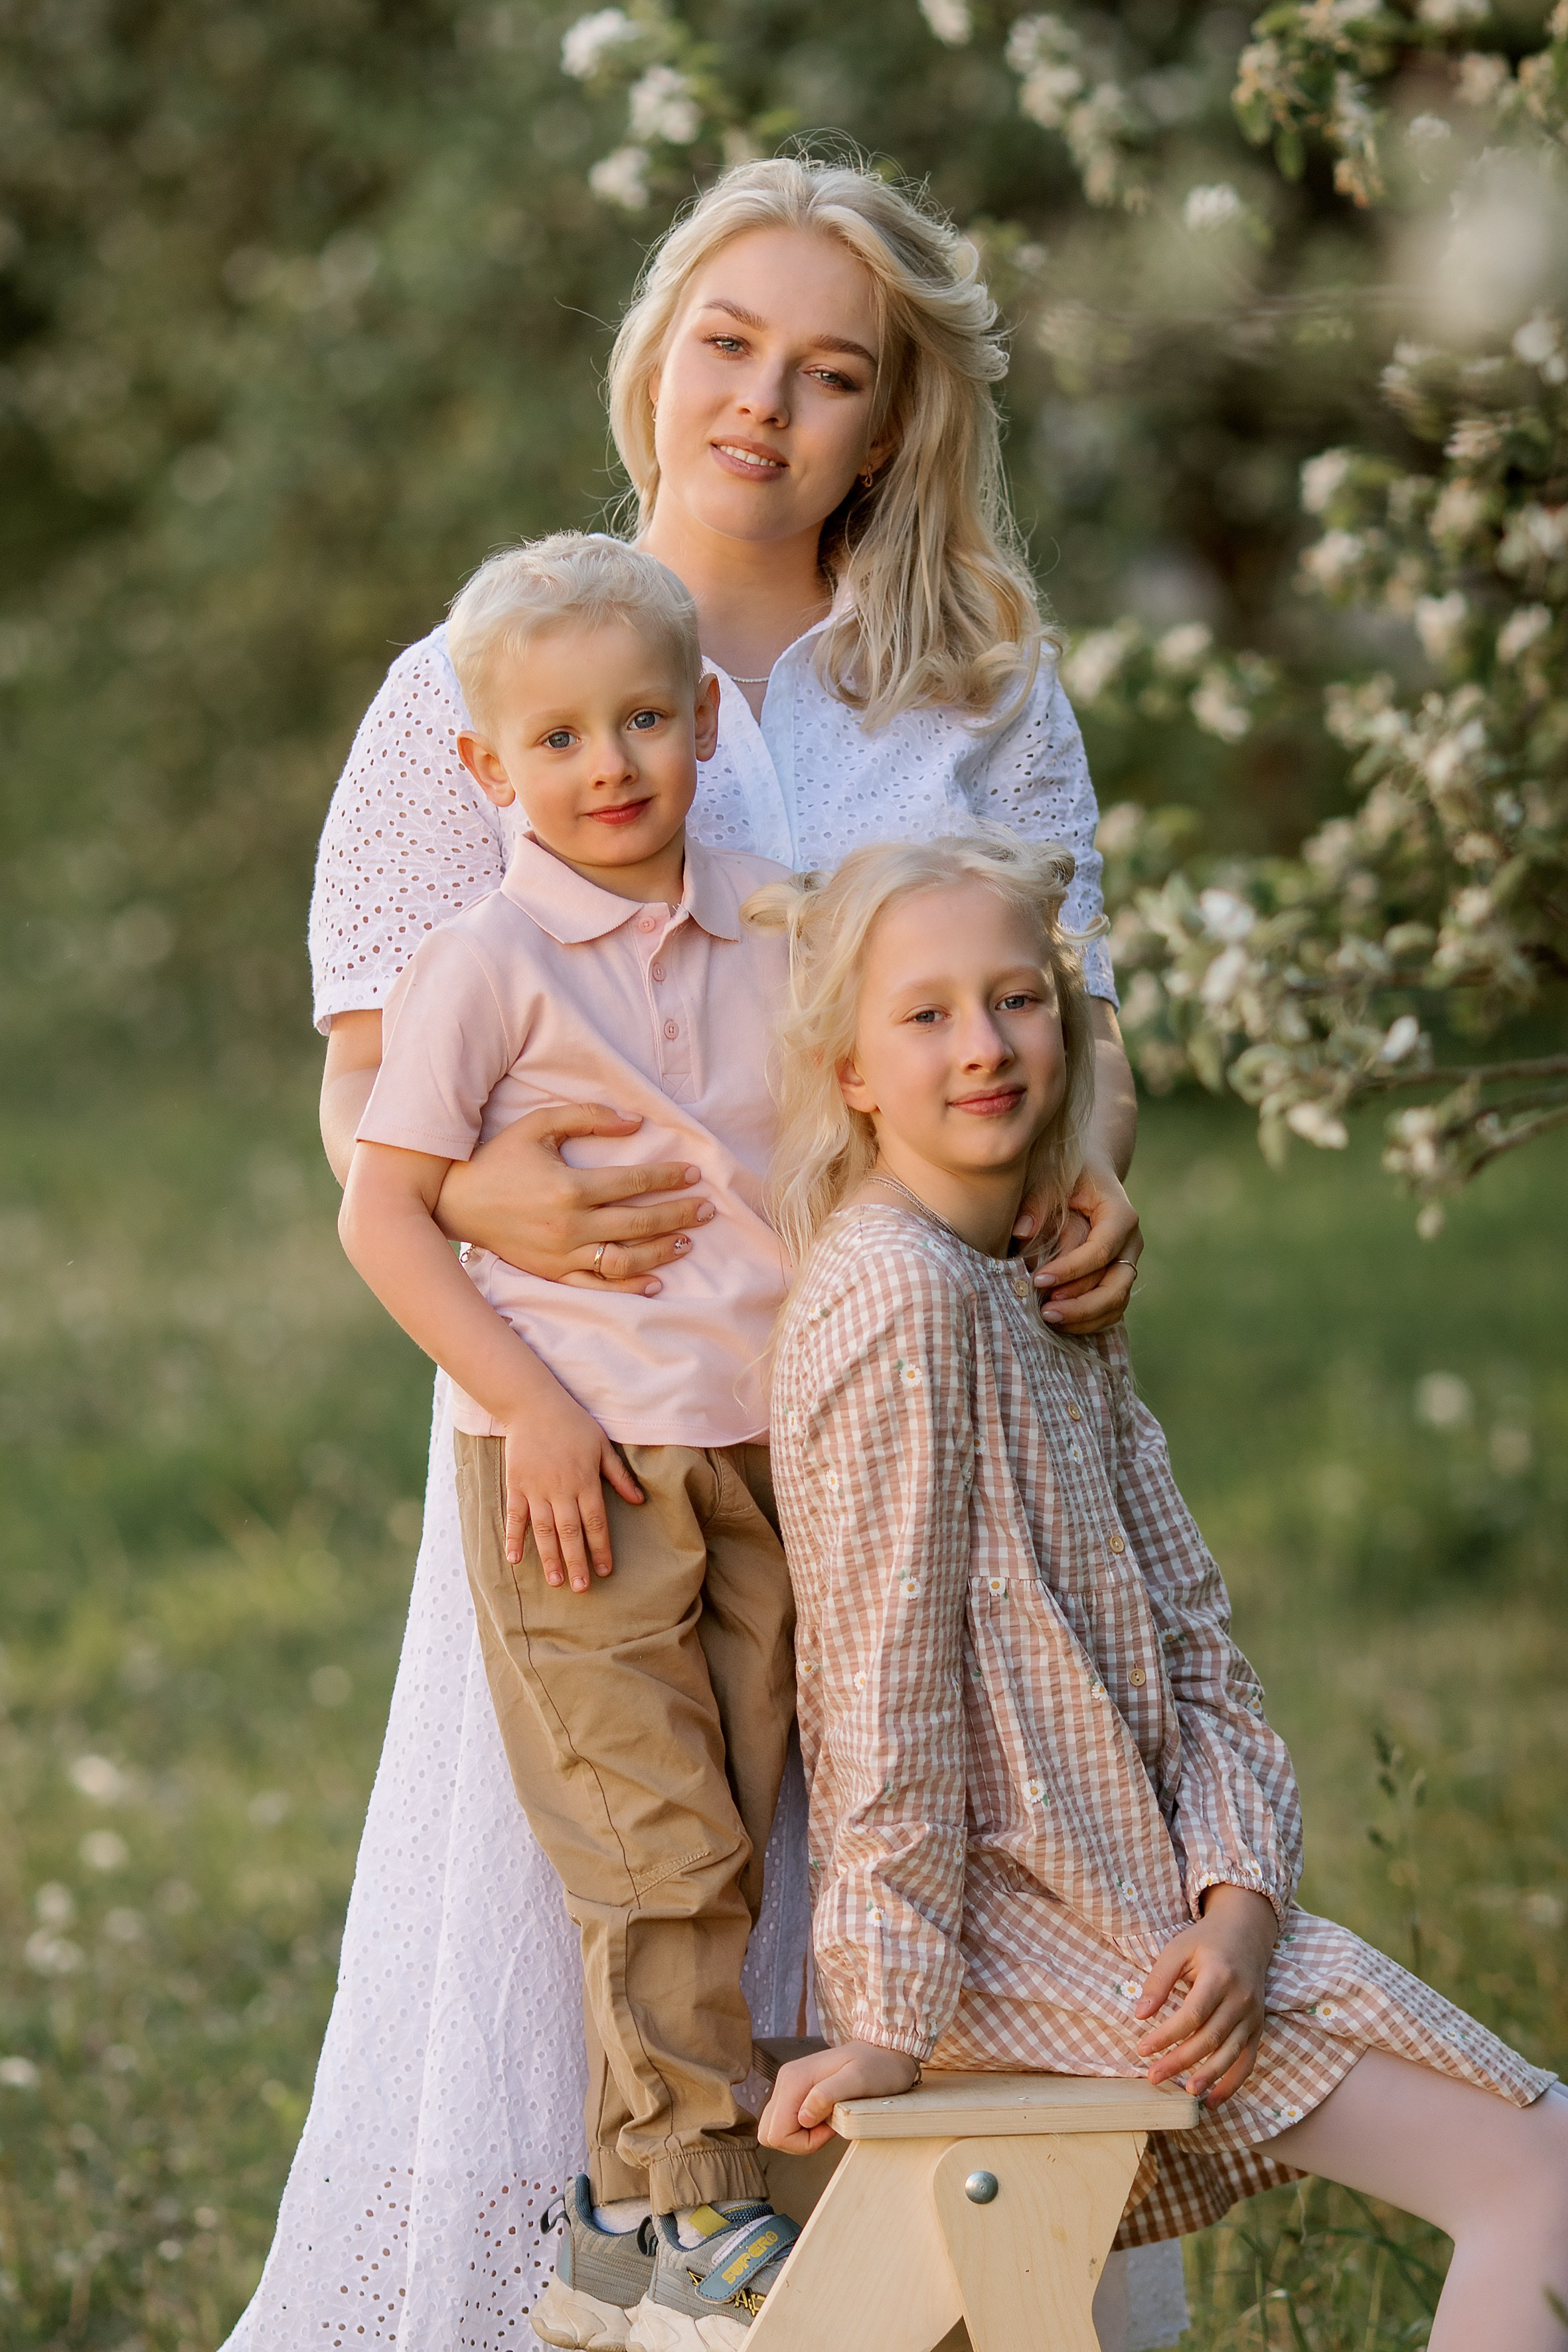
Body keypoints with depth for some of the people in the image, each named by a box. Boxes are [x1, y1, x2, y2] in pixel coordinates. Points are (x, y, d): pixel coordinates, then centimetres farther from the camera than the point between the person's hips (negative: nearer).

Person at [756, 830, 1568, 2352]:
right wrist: (891, 2013, -18)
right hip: (1019, 1927, -9)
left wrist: (1240, 1892, -6)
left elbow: (1185, 1633, 9)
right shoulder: (897, 1296, -15)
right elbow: (887, 1671, -18)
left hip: (1136, 1892, 9)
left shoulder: (1061, 1308, 15)